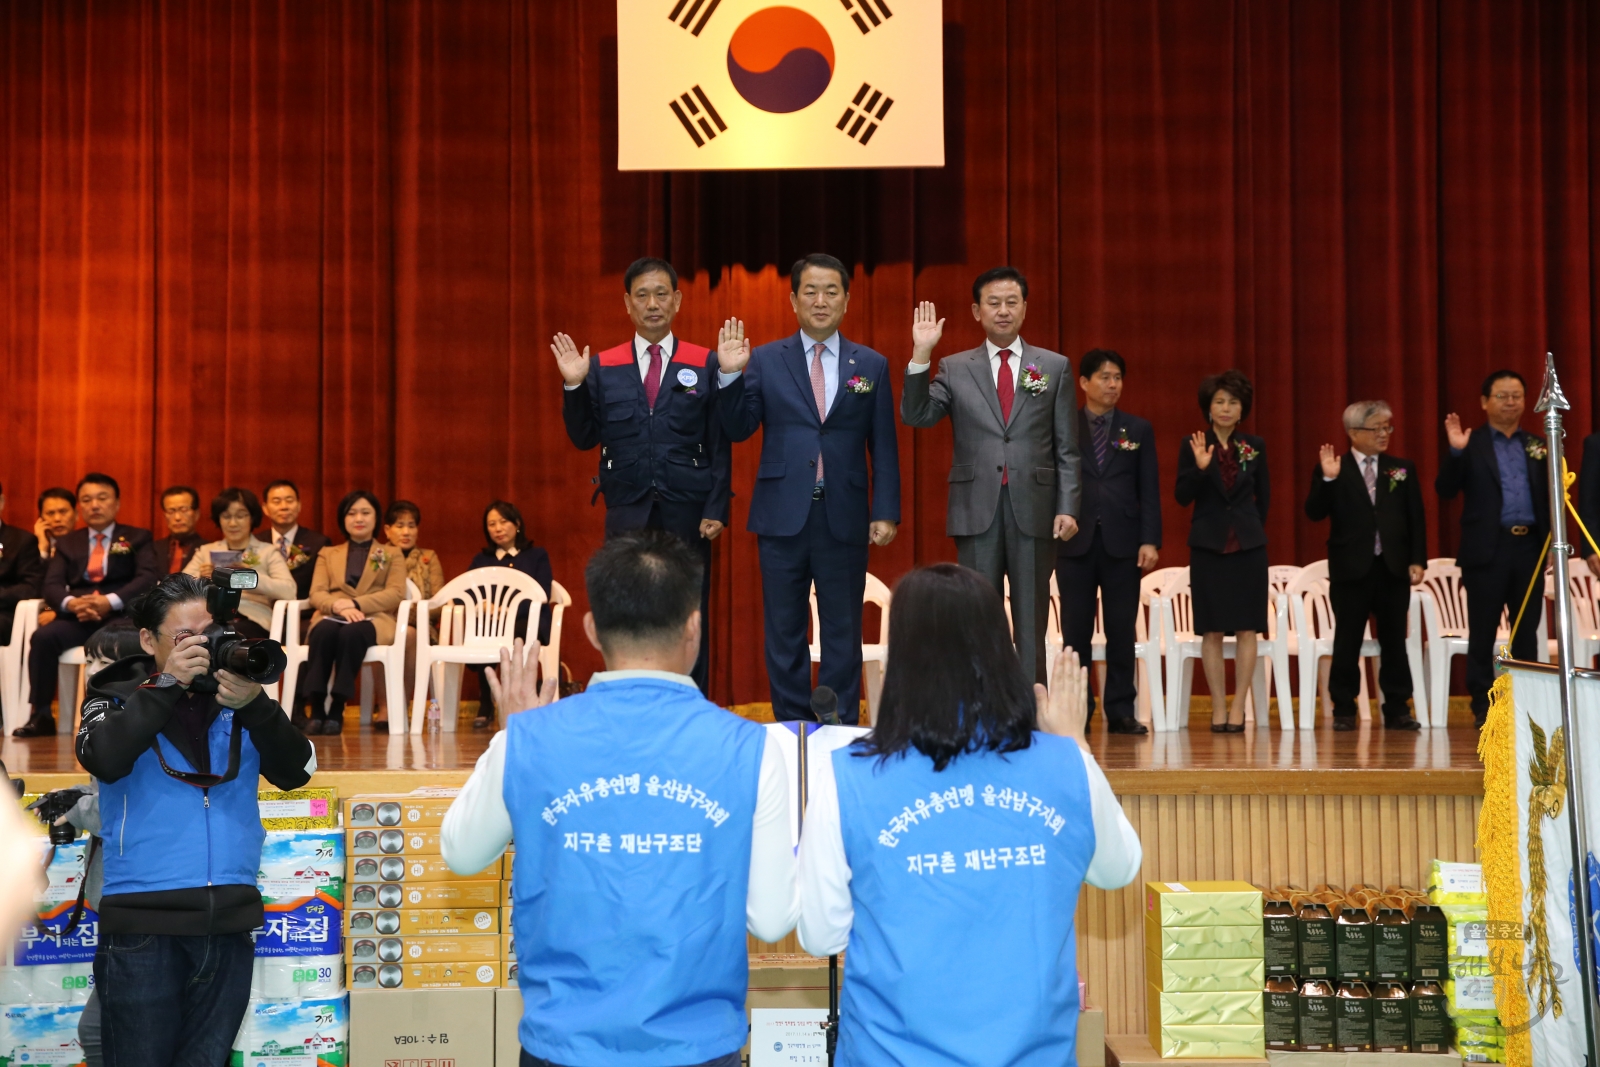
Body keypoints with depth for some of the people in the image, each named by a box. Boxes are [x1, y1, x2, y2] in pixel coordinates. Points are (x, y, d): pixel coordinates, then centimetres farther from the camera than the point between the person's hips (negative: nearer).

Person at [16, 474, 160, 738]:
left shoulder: (137, 538, 15)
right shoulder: (67, 543, 23)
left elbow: (149, 577, -3)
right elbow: (51, 585, 9)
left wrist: (111, 601, -20)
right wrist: (71, 603, -17)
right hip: (77, 618, 3)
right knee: (43, 636, -28)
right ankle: (41, 715, -19)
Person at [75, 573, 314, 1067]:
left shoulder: (237, 696, 9)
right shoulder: (118, 694, 4)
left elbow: (296, 771, -2)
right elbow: (105, 761, -16)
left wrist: (254, 706, -17)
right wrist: (167, 684, -16)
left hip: (230, 920, 3)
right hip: (143, 920, -3)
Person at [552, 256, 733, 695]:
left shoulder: (705, 365, 5)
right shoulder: (603, 367, 8)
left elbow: (720, 444, 2)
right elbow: (584, 437, 5)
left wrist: (717, 508, -6)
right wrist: (574, 386, -9)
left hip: (686, 513, -1)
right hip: (627, 514, 1)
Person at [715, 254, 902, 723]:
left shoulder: (872, 365, 6)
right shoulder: (765, 360, 4)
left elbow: (884, 447, 5)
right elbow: (739, 428, -1)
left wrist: (886, 512, -2)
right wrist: (730, 375, -15)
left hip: (845, 519, 0)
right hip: (784, 515, 0)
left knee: (843, 633, 7)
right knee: (785, 633, 7)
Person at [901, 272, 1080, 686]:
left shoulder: (1055, 367, 8)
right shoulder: (954, 368, 8)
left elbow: (1067, 447, 5)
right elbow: (916, 416, -5)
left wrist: (1067, 507, -3)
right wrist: (921, 353, -12)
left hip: (1033, 511, 0)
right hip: (977, 510, 0)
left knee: (1031, 624, 5)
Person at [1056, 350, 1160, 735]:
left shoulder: (1139, 430, 9)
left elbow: (1150, 490, 5)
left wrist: (1150, 540, -4)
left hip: (1122, 543, 1)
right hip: (1075, 541, -1)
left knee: (1122, 631, 2)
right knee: (1076, 632, 2)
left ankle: (1121, 711, 8)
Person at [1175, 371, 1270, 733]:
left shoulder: (1255, 446, 5)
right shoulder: (1191, 445, -1)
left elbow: (1264, 494, 14)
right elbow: (1183, 497, -6)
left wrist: (1254, 528, 13)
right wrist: (1200, 467, -20)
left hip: (1249, 546, 1)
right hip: (1208, 545, -1)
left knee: (1247, 628, -1)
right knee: (1211, 630, 0)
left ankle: (1238, 708, 4)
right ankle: (1218, 709, 6)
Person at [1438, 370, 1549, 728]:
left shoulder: (1538, 445, 12)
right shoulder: (1471, 445, 2)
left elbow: (1550, 497, 9)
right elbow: (1445, 490, -8)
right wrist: (1456, 452, -21)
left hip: (1530, 548, 3)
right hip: (1487, 550, -3)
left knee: (1527, 632, 8)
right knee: (1482, 634, 2)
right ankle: (1483, 708, 8)